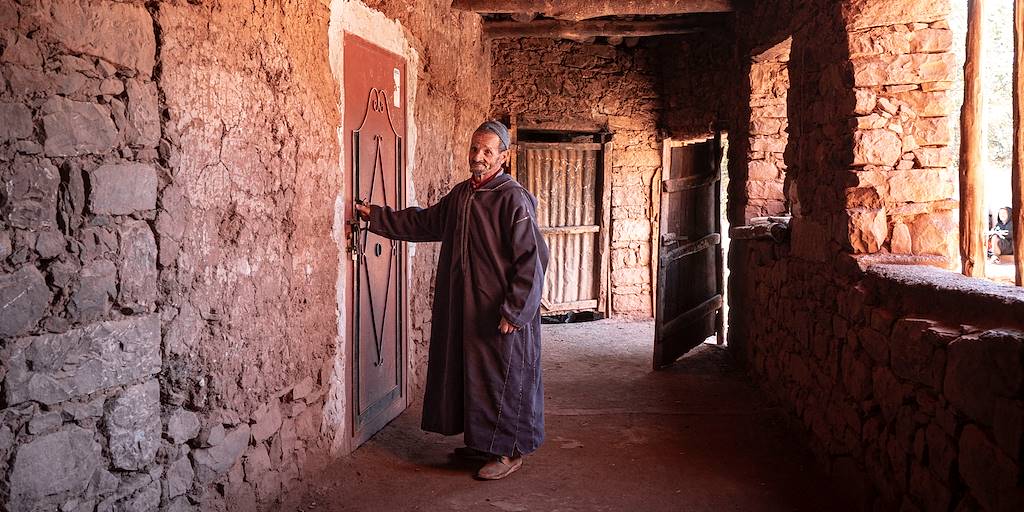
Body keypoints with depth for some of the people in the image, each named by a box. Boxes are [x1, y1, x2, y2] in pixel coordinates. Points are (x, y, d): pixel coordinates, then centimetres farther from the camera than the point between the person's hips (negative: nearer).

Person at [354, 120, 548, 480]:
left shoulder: (513, 199, -16)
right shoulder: (460, 194, 9)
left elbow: (532, 257, -19)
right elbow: (423, 222, 23)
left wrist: (514, 311, -20)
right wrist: (376, 217, 20)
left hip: (501, 314, -8)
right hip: (464, 309, 8)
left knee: (502, 379, 2)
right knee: (469, 373, 16)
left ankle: (509, 451, 17)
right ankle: (480, 441, 32)